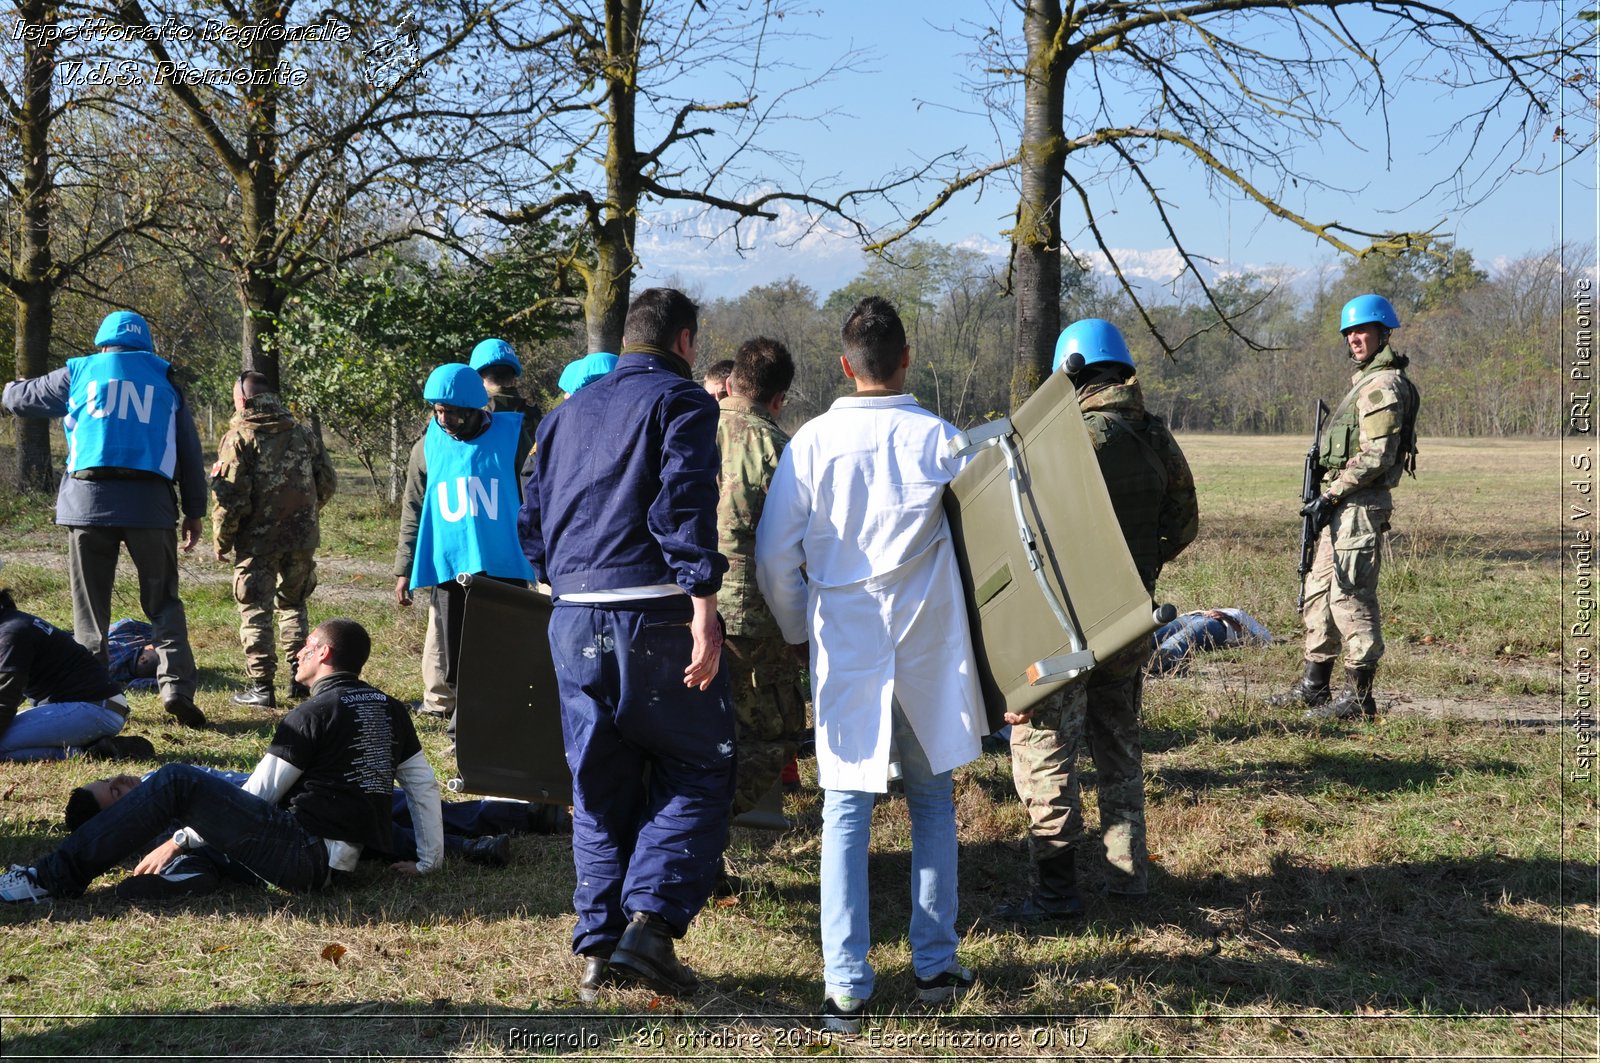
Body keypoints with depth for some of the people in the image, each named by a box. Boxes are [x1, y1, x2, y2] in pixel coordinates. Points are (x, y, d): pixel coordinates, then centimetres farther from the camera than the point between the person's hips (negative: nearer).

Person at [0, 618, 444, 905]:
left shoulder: (315, 713, -6)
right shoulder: (391, 711, 16)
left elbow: (256, 797, -5)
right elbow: (425, 785, 19)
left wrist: (179, 841, 3)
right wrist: (428, 862, 28)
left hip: (302, 852, -9)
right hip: (338, 863, 9)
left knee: (177, 781, -11)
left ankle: (56, 877, -13)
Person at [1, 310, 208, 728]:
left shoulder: (79, 372, 13)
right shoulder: (165, 381, 15)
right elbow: (189, 450, 13)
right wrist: (195, 510, 16)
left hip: (88, 500, 0)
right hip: (150, 504, 0)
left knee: (91, 606, 7)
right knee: (163, 602, 7)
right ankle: (177, 687, -8)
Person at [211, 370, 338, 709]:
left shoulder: (239, 437, -10)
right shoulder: (303, 433, 7)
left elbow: (230, 497, -14)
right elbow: (328, 482, 11)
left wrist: (221, 541, -3)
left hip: (258, 541, -5)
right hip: (302, 538, 5)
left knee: (255, 611, 4)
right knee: (293, 604, 21)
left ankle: (261, 687, 3)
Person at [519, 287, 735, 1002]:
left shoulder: (567, 414, 19)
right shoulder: (681, 401, -2)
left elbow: (533, 522, 20)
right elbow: (685, 507, -16)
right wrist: (704, 610, -19)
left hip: (573, 621, 6)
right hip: (654, 616, -6)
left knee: (598, 786, 13)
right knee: (696, 770, 5)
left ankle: (597, 946, 13)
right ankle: (650, 922, -9)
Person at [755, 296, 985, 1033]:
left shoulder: (813, 441, -4)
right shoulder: (940, 439, -4)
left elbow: (774, 558, -2)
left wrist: (801, 630, 14)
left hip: (845, 647, -1)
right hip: (928, 647, 1)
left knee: (846, 813, 3)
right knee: (932, 804, 15)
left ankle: (845, 987, -1)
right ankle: (935, 967, 19)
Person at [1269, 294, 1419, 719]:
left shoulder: (1383, 385, -13)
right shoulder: (1366, 381, 20)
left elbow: (1377, 456, -21)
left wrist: (1331, 495, -18)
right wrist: (1328, 498, 19)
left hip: (1359, 505, -11)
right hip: (1345, 505, 11)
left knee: (1351, 596, -8)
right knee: (1319, 590, 14)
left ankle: (1359, 697, -4)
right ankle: (1314, 685, 21)